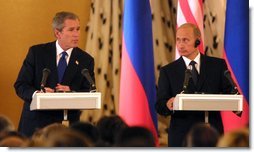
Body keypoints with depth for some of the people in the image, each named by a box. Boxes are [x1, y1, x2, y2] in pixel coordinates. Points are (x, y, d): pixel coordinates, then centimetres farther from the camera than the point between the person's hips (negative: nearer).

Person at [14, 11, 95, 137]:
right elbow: (20, 85, -1)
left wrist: (72, 93, -21)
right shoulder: (37, 52, 2)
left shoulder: (86, 60, 5)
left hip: (67, 126, 1)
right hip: (36, 124, -1)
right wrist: (37, 93, -23)